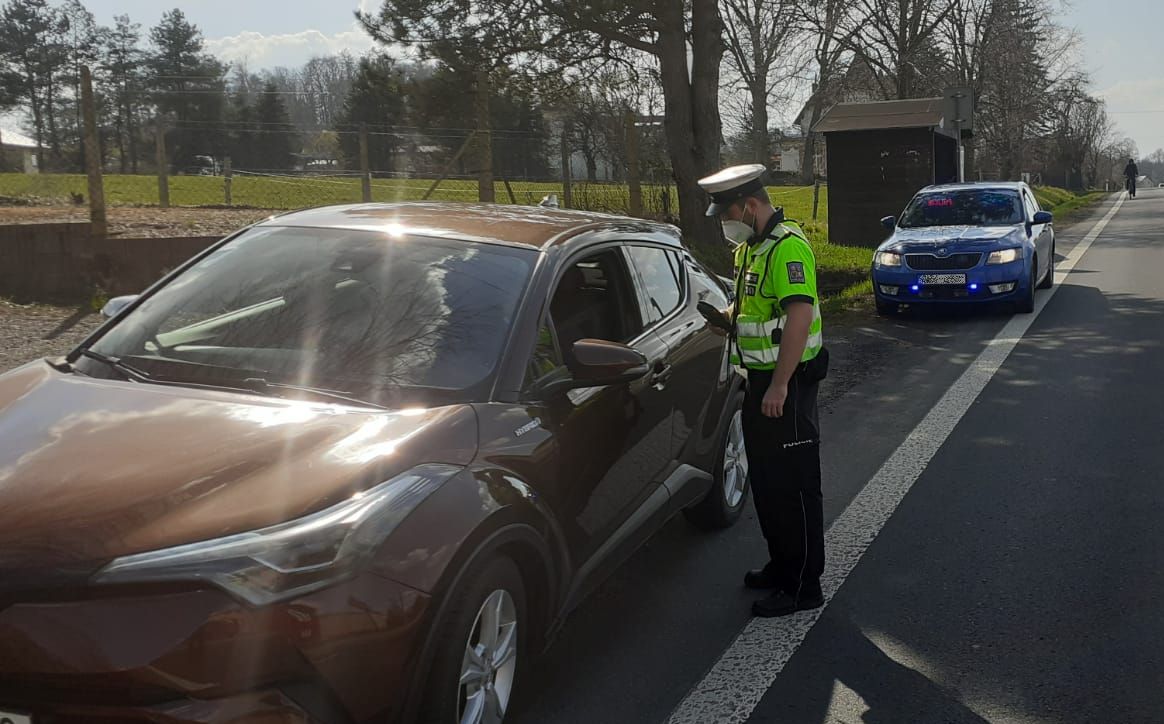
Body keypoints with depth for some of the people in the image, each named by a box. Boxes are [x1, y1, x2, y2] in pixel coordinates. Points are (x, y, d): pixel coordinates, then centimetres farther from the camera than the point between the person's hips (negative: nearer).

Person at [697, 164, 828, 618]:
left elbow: (799, 315, -27)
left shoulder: (788, 246, -18)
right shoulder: (752, 247, 14)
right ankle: (781, 565, 34)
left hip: (786, 384, -10)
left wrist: (779, 385, -29)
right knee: (765, 479, 19)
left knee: (793, 485, -2)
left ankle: (802, 586, 8)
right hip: (761, 381, 11)